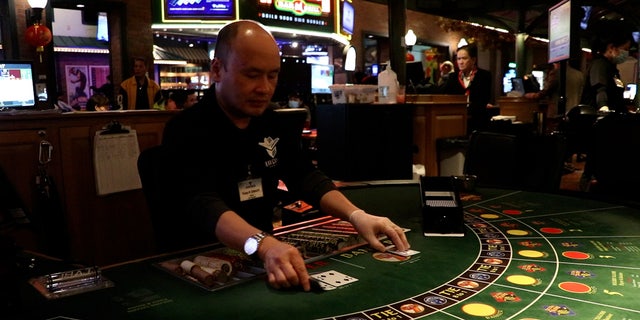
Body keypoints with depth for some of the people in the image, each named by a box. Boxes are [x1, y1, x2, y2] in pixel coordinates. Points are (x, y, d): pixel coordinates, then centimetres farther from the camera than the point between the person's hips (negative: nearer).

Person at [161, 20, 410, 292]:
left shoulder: (272, 123, 5)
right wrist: (264, 246, -47)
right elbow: (204, 203, -29)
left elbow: (307, 178, -2)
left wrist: (357, 216, -19)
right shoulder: (185, 129, -15)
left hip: (267, 247, 5)